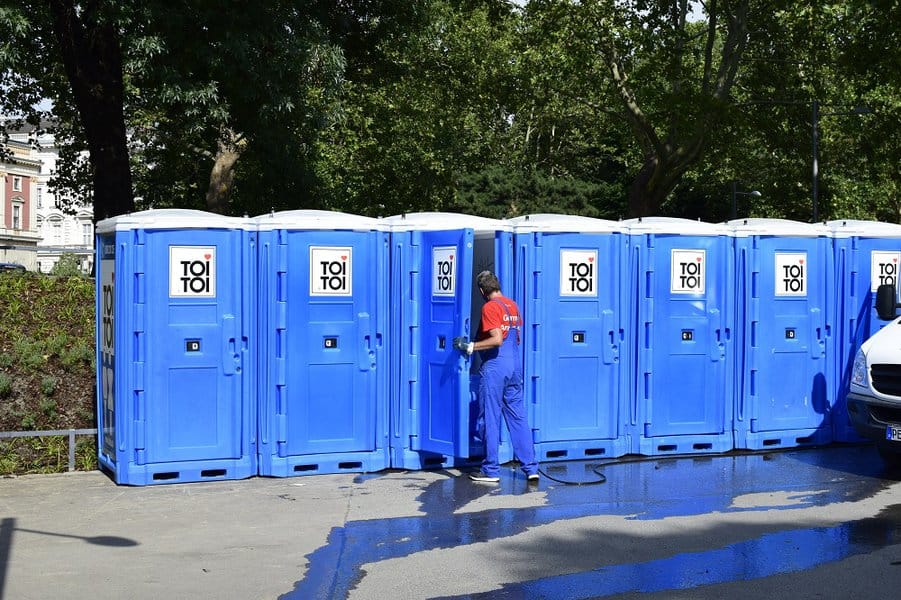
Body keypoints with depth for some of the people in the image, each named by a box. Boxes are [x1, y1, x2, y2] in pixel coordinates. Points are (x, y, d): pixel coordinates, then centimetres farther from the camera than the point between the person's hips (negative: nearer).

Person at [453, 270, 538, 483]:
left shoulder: (489, 307, -11)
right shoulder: (512, 305, 13)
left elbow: (496, 339, -20)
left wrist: (469, 346, -14)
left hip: (495, 368, -7)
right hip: (515, 367, 7)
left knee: (490, 419, 0)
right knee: (518, 417, 9)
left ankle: (491, 470, 5)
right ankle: (530, 468, 8)